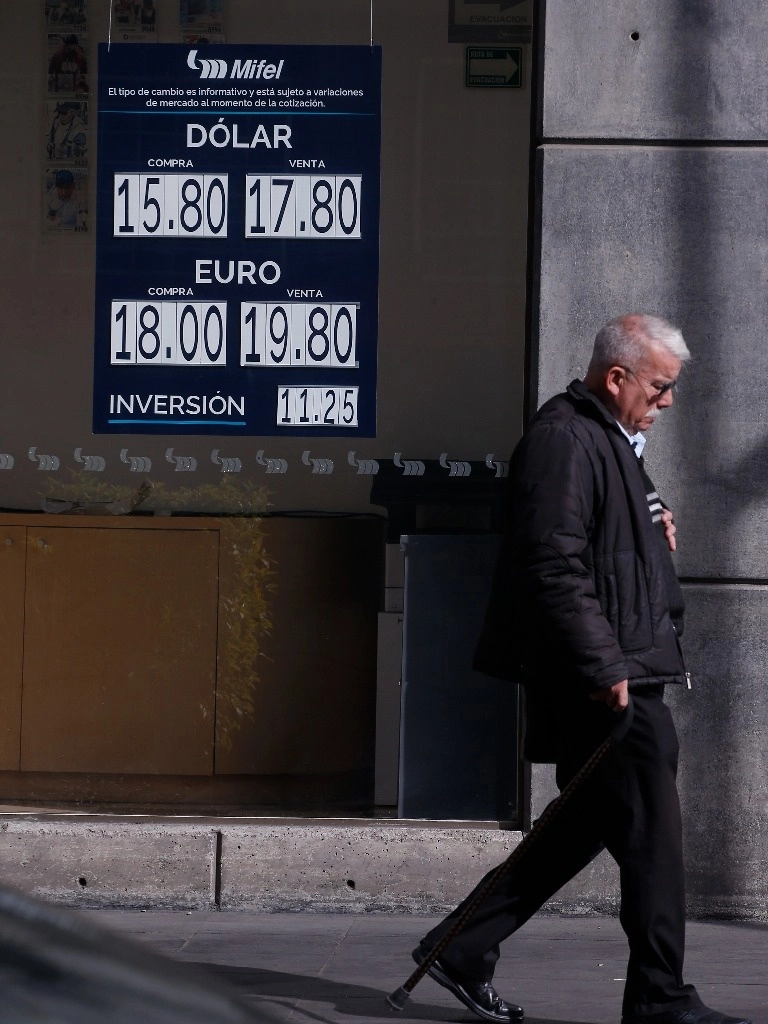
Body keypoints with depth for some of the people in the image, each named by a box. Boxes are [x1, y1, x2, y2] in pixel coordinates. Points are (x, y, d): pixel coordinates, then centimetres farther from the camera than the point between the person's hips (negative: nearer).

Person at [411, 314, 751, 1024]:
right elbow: (555, 567, -22)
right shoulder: (564, 440, -14)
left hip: (618, 672, 11)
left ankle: (463, 948, 18)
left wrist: (654, 525, 15)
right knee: (651, 831, -6)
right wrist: (604, 666, -24)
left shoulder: (609, 439, 20)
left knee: (589, 825, 13)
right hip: (606, 683, -11)